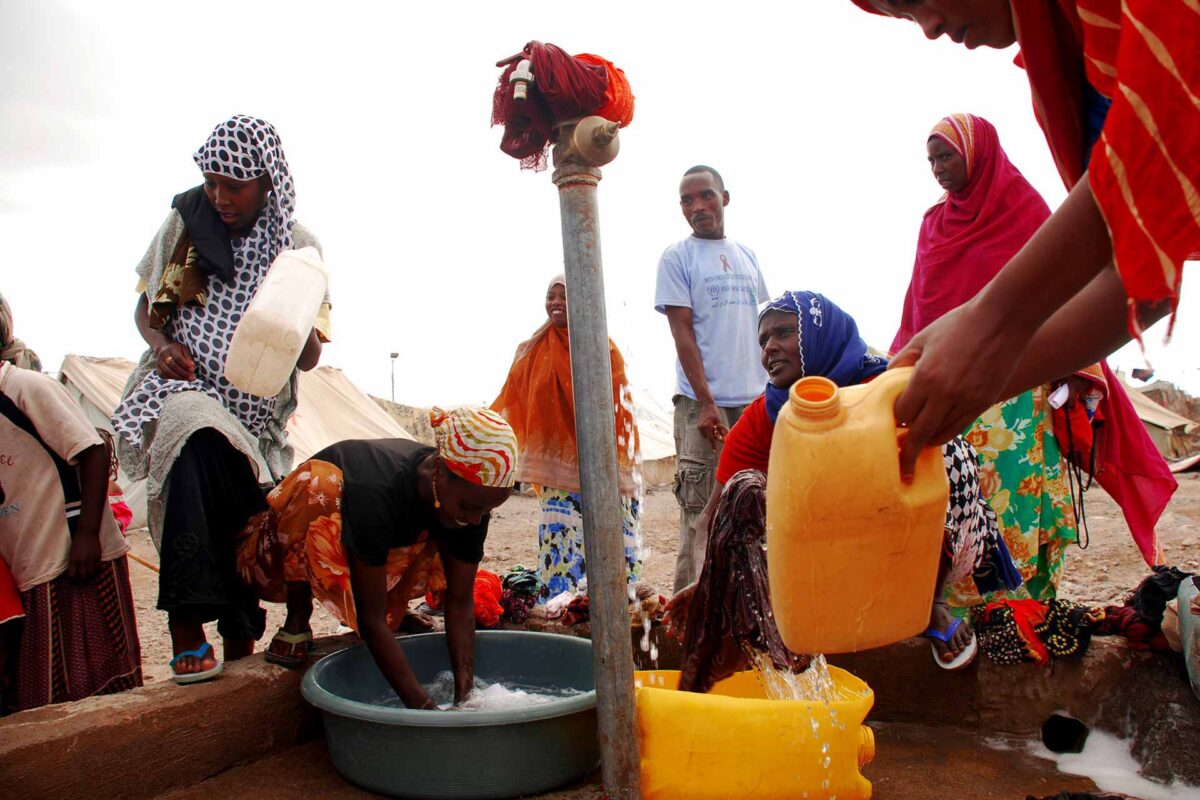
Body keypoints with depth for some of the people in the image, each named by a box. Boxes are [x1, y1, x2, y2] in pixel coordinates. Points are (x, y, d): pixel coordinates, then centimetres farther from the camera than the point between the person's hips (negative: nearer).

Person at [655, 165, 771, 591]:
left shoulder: (746, 256, 15)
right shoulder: (677, 258, 0)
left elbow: (764, 325, 18)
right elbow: (683, 333, -7)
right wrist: (706, 403, -14)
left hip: (756, 400, 5)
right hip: (703, 403, -5)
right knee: (700, 511, -4)